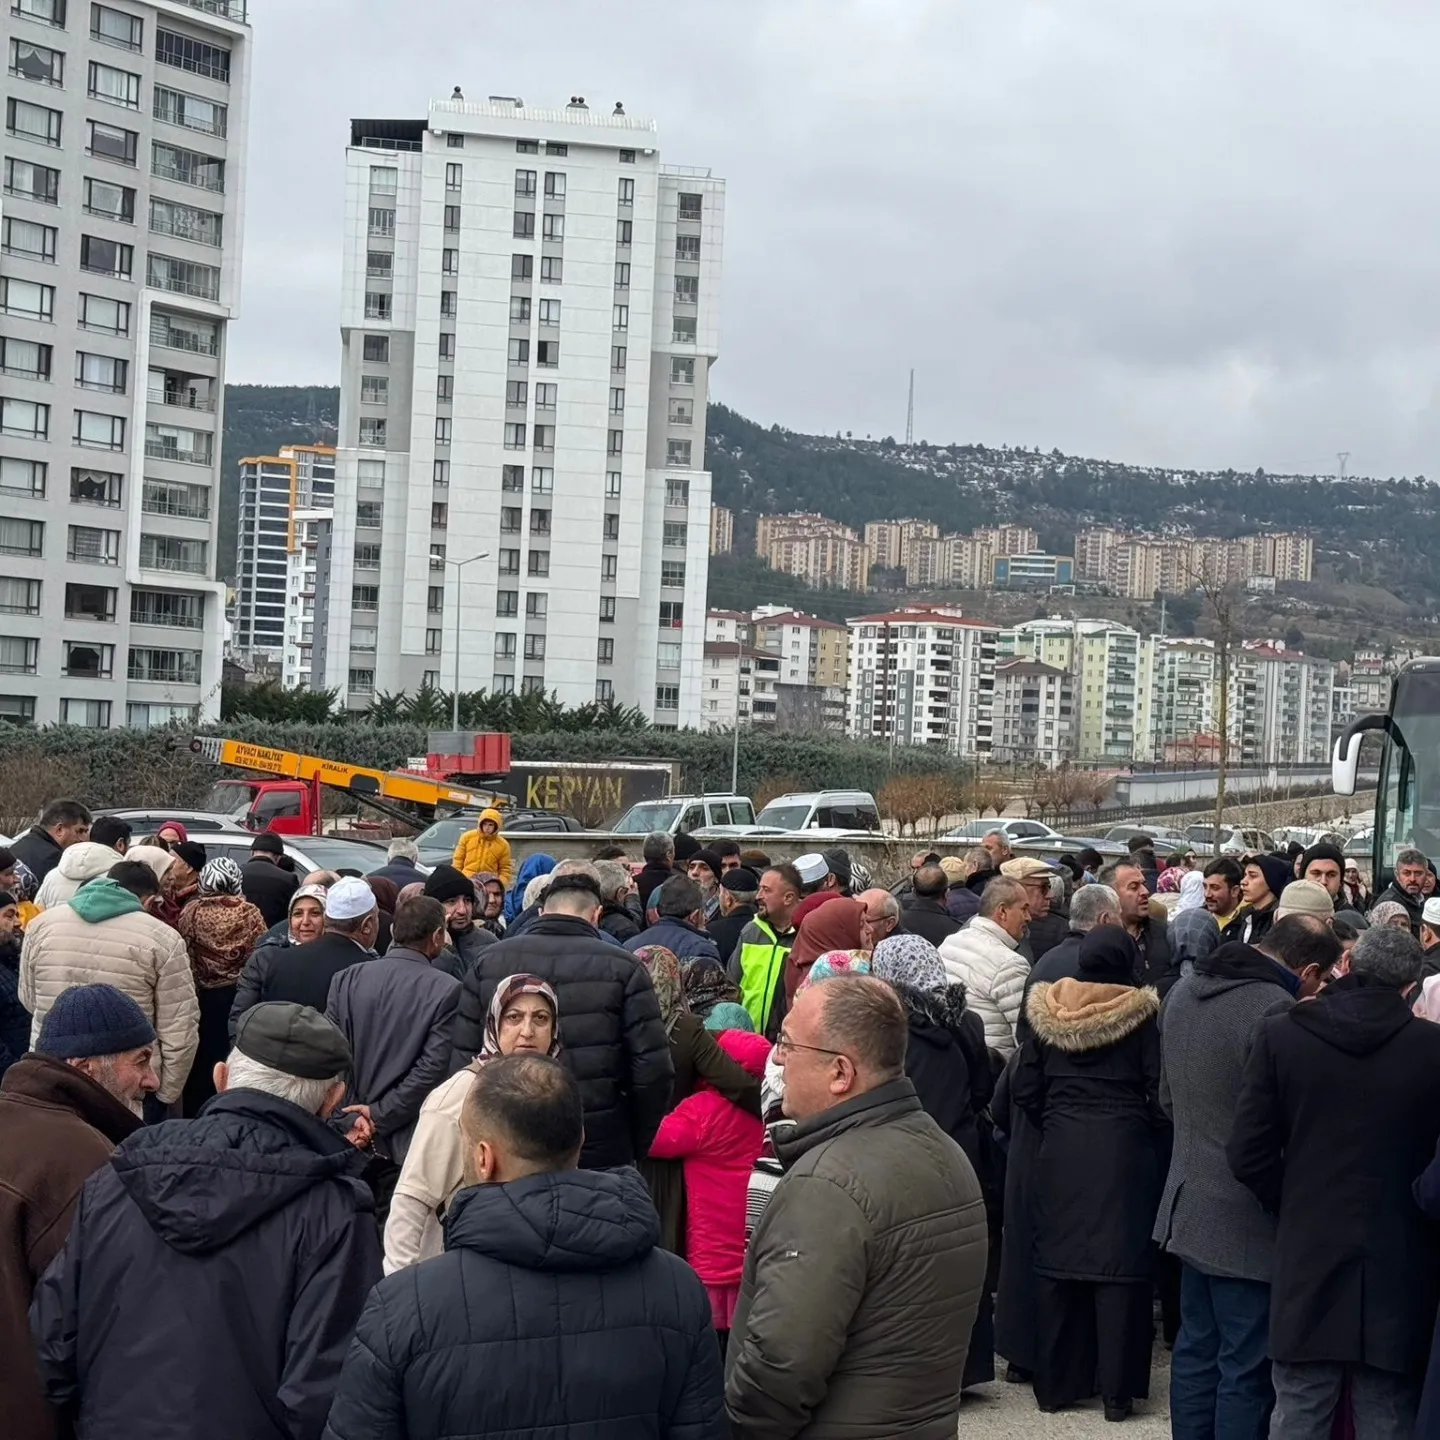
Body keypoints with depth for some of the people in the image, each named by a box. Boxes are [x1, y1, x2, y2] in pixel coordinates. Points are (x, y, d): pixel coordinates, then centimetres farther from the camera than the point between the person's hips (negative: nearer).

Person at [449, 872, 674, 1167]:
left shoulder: (489, 961, 4)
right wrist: (636, 1149, 5)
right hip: (601, 1155, -3)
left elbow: (462, 1062, 4)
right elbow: (653, 1070, -8)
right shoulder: (623, 968, -4)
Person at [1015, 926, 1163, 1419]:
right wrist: (1146, 1131, 9)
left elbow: (1024, 1089, 3)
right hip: (1123, 1153, -3)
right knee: (1119, 1265, 2)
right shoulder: (1141, 1014, -5)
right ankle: (1116, 1388, 4)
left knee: (1058, 1264, 10)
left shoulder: (1048, 1011, 3)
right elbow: (1160, 1091, -9)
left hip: (1059, 1152, 3)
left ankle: (1055, 1383, 16)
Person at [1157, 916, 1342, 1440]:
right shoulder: (1276, 1011, -23)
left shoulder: (1184, 990, 6)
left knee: (1196, 1350, 17)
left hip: (1189, 1201, 9)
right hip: (1248, 1219, -9)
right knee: (1247, 1367, 1)